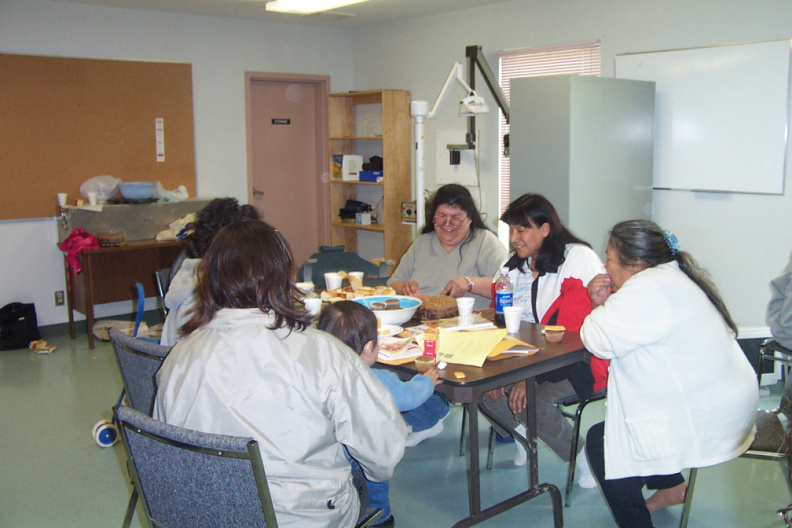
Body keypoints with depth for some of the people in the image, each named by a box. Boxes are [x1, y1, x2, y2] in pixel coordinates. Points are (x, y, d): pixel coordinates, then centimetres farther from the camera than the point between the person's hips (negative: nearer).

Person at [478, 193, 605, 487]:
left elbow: (570, 333, -21)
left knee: (535, 400, -30)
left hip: (578, 361, -7)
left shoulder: (580, 259, -14)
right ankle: (520, 432, 14)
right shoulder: (514, 266, 10)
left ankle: (582, 455, -2)